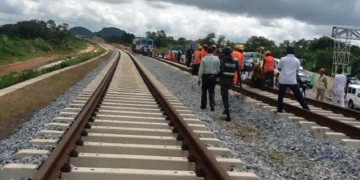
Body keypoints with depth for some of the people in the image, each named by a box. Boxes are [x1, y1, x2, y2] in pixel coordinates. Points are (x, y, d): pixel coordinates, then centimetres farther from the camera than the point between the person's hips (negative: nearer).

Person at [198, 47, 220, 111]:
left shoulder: (204, 59, -10)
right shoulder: (216, 59, -3)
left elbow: (201, 69, -9)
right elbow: (218, 69, 0)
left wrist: (199, 79, -4)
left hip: (205, 76, -1)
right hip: (213, 76, 1)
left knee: (204, 91, 13)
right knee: (212, 91, 8)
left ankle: (203, 105, 20)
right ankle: (212, 104, -10)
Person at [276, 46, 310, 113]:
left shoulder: (283, 59, -1)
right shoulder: (297, 60, 3)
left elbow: (278, 68, 10)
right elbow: (297, 69, 14)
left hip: (283, 80, 0)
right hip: (292, 81, 1)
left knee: (281, 95, 8)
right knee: (298, 95, 8)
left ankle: (279, 110, 10)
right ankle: (306, 107, 7)